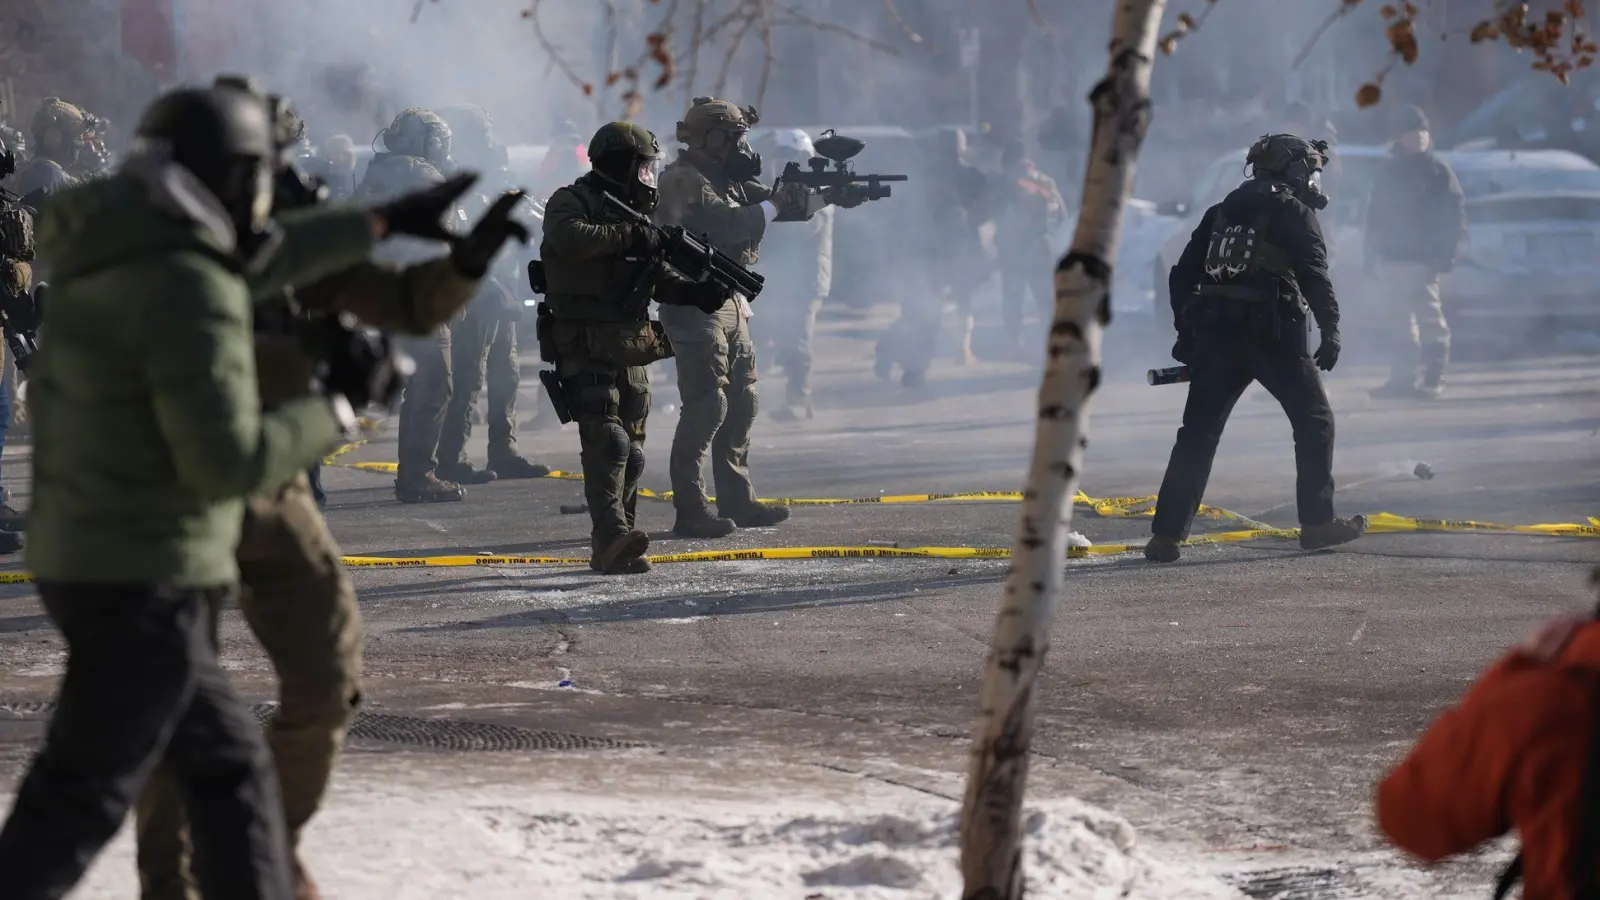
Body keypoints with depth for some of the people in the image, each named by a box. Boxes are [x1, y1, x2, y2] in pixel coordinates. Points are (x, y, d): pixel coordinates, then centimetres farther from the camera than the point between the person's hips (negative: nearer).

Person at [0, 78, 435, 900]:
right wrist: (336, 409, -8)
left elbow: (255, 261, 27)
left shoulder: (108, 254, 9)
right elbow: (230, 460, -23)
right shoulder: (189, 293, -20)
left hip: (83, 563, 9)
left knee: (230, 765, 17)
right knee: (79, 802, -5)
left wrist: (377, 225, 34)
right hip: (145, 582, -9)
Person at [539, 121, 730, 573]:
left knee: (632, 451, 6)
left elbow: (656, 276, 18)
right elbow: (570, 239, -28)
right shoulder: (571, 203, -5)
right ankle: (612, 537, -30)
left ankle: (614, 549, 10)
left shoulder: (636, 211, 18)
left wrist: (693, 291, -1)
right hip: (585, 346, -8)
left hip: (629, 349, 8)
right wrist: (628, 235, -22)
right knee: (606, 442, -20)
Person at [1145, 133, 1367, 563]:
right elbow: (1314, 274, -11)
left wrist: (1186, 331, 21)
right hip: (1273, 333, -5)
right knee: (1314, 421, 9)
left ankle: (1166, 535, -1)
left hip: (1213, 334, 5)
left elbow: (1183, 273, 19)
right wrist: (1330, 330, -12)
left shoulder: (1222, 211, 20)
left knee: (1198, 432, 6)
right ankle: (1317, 524, 7)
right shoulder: (1292, 211, 1)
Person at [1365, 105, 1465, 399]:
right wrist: (1372, 255, 12)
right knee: (1401, 319, 8)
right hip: (1392, 257, 6)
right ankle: (1403, 377, 11)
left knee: (1429, 318, -8)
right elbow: (1375, 216, 19)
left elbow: (1455, 213, -6)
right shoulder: (1389, 173, 15)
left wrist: (1445, 253, -14)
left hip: (1424, 258, -6)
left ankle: (1433, 378, -6)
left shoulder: (1438, 171, -1)